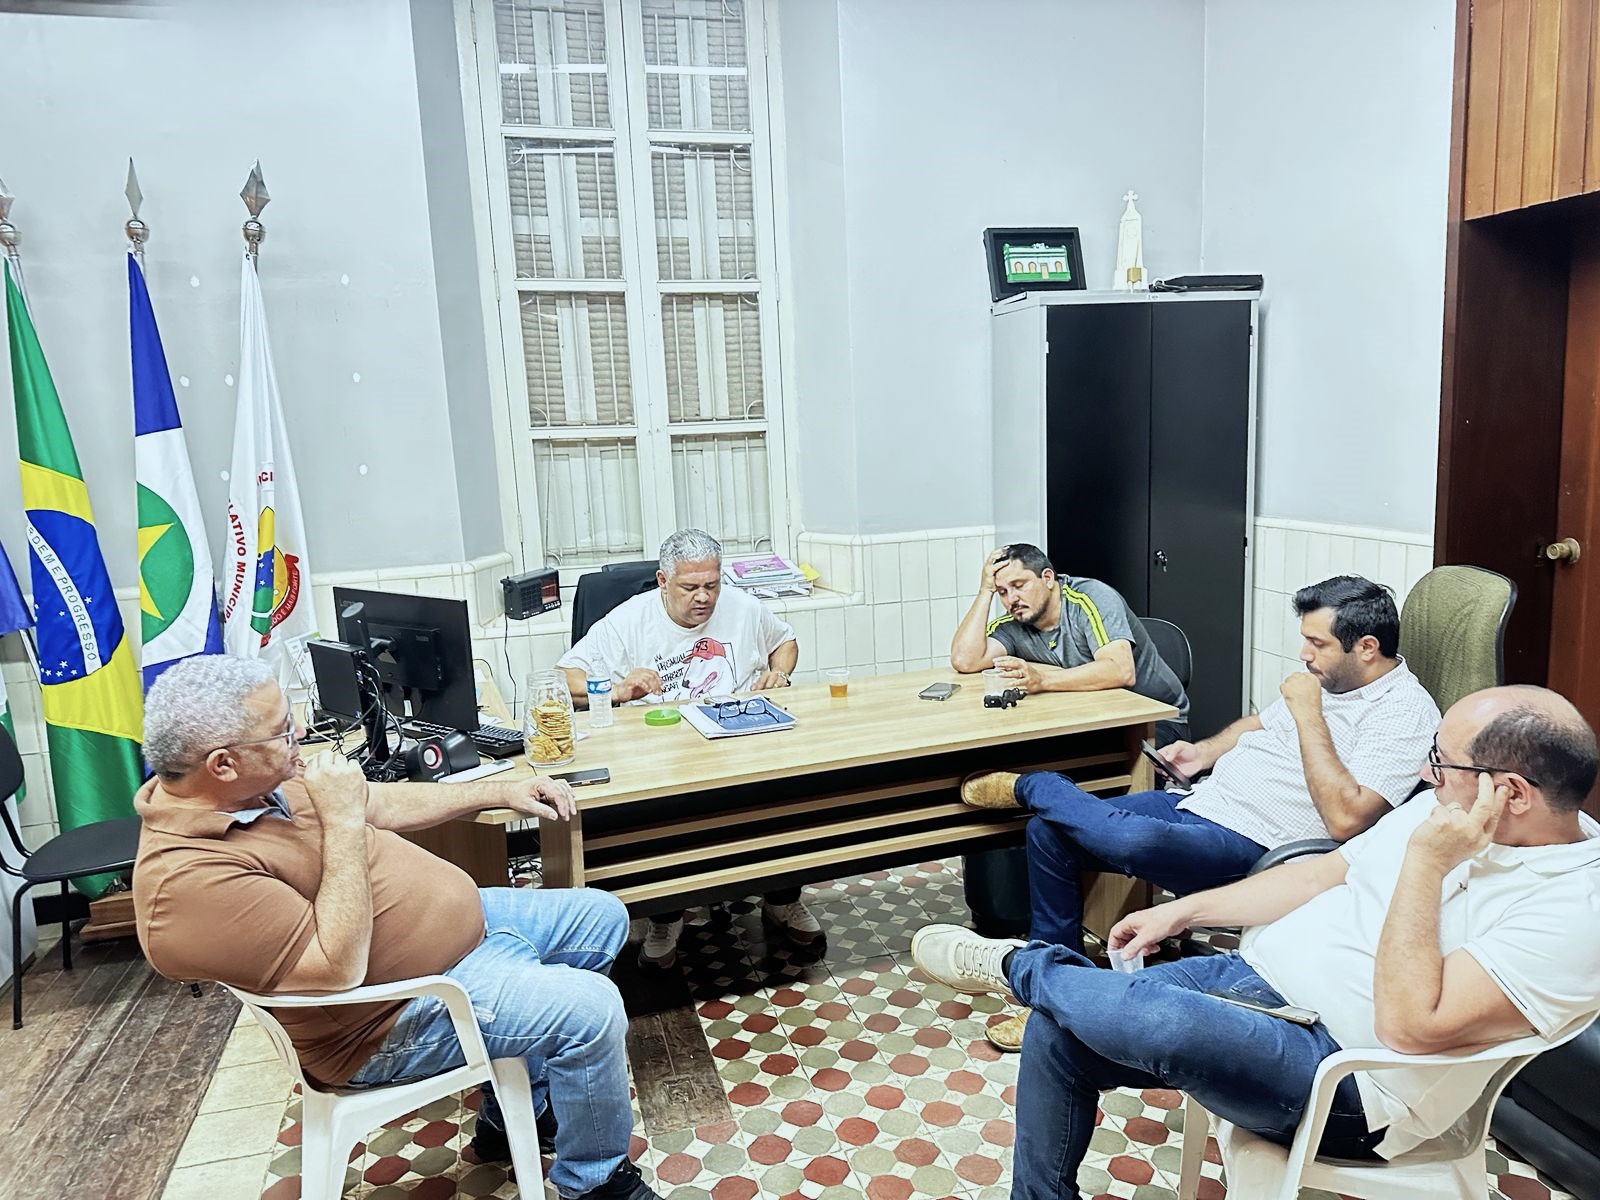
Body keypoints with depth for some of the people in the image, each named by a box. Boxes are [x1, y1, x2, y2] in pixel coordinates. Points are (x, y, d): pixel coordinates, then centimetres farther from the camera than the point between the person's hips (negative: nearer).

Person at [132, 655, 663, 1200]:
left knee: (602, 918, 13)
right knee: (591, 1007, -21)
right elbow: (339, 967, -32)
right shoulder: (189, 878, -29)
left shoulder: (264, 782, -2)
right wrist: (342, 822, -30)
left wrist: (500, 793, 8)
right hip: (394, 1015, -9)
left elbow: (380, 804, 11)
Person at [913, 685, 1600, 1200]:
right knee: (1057, 1029, -4)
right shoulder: (1445, 809, 5)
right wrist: (1181, 912, 11)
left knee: (1166, 1021, -36)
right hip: (1260, 976, 8)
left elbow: (1409, 1024, -27)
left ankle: (1021, 965, -3)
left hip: (1346, 1084, -8)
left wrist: (1426, 862, -28)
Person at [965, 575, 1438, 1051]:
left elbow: (1345, 818, -24)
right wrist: (1204, 752, 14)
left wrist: (1308, 715, -19)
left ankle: (1025, 787, -4)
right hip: (1199, 803, 9)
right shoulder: (1323, 677, 15)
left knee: (1133, 840, -37)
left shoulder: (1405, 711, -12)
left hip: (1248, 847, -9)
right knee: (1048, 833, -2)